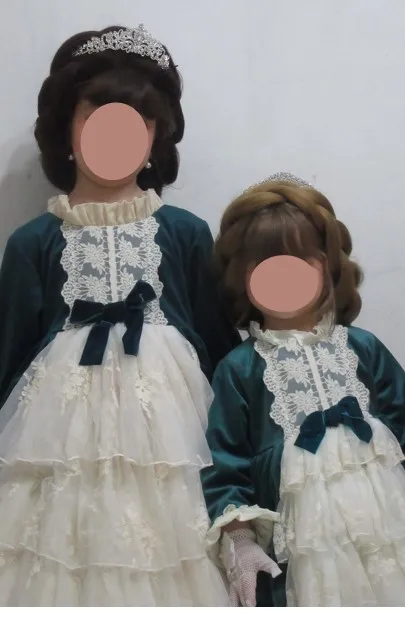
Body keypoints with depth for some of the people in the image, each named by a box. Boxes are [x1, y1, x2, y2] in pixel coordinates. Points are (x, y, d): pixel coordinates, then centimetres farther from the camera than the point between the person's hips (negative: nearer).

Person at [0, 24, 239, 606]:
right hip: (65, 426, 0)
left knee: (166, 569, 3)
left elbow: (218, 343, 6)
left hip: (166, 426, 0)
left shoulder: (186, 234, 4)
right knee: (65, 571, 4)